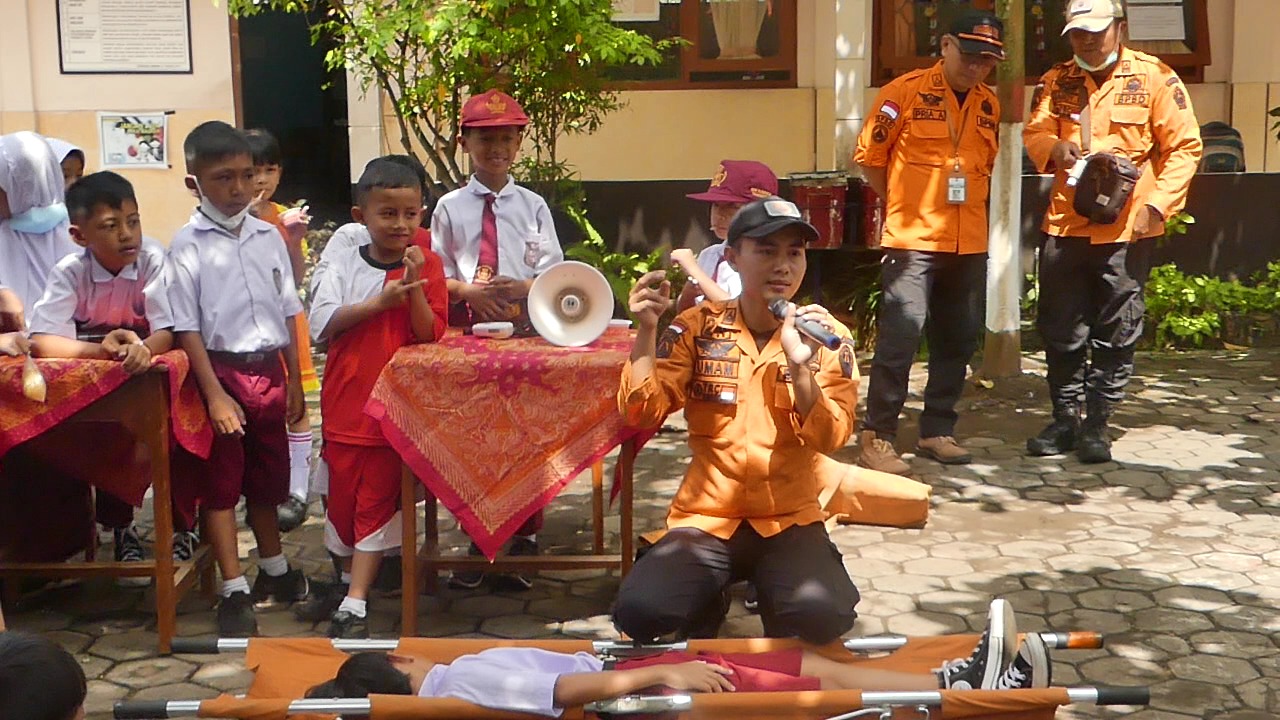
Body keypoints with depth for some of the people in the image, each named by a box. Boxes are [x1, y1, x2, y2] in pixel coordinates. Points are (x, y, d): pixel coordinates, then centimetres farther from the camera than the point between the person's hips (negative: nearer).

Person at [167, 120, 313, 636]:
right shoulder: (188, 246, -7)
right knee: (221, 483, 3)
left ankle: (274, 572, 34)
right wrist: (215, 393, -14)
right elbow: (187, 327, -10)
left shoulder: (268, 237, 5)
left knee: (267, 478, 17)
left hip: (268, 369, 4)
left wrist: (294, 380, 10)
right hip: (222, 370, -4)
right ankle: (235, 592, 9)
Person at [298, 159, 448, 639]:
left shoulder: (427, 266, -1)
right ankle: (347, 574, 34)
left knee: (377, 502, 0)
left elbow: (429, 333, -8)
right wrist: (381, 301, -20)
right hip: (345, 403, 2)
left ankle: (354, 605, -1)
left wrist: (416, 284, -22)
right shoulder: (344, 268, 0)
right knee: (342, 494, 12)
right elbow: (324, 323, -12)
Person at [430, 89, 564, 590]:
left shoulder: (533, 206, 3)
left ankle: (525, 536, 18)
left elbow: (553, 275, 0)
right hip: (466, 328, 0)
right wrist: (469, 291, -17)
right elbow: (437, 276, 2)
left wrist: (522, 288, -19)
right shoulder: (450, 207, 2)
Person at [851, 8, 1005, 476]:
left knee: (958, 341, 10)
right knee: (900, 338, -8)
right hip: (912, 239, -6)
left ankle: (937, 431, 22)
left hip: (969, 244, 6)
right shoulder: (906, 92, -7)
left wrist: (968, 206, 13)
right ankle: (876, 438, -1)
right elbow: (869, 156, -2)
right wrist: (902, 204, 6)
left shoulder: (989, 104, 10)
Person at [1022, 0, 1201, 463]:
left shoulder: (1155, 79, -3)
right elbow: (1034, 132, 9)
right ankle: (1066, 419, 22)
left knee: (1115, 334, 3)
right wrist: (1054, 145, -14)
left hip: (1126, 229, -4)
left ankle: (1097, 424, 14)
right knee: (1061, 330, 9)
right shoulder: (1058, 82, 10)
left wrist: (1158, 203, -14)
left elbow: (1185, 148, -4)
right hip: (1064, 224, 4)